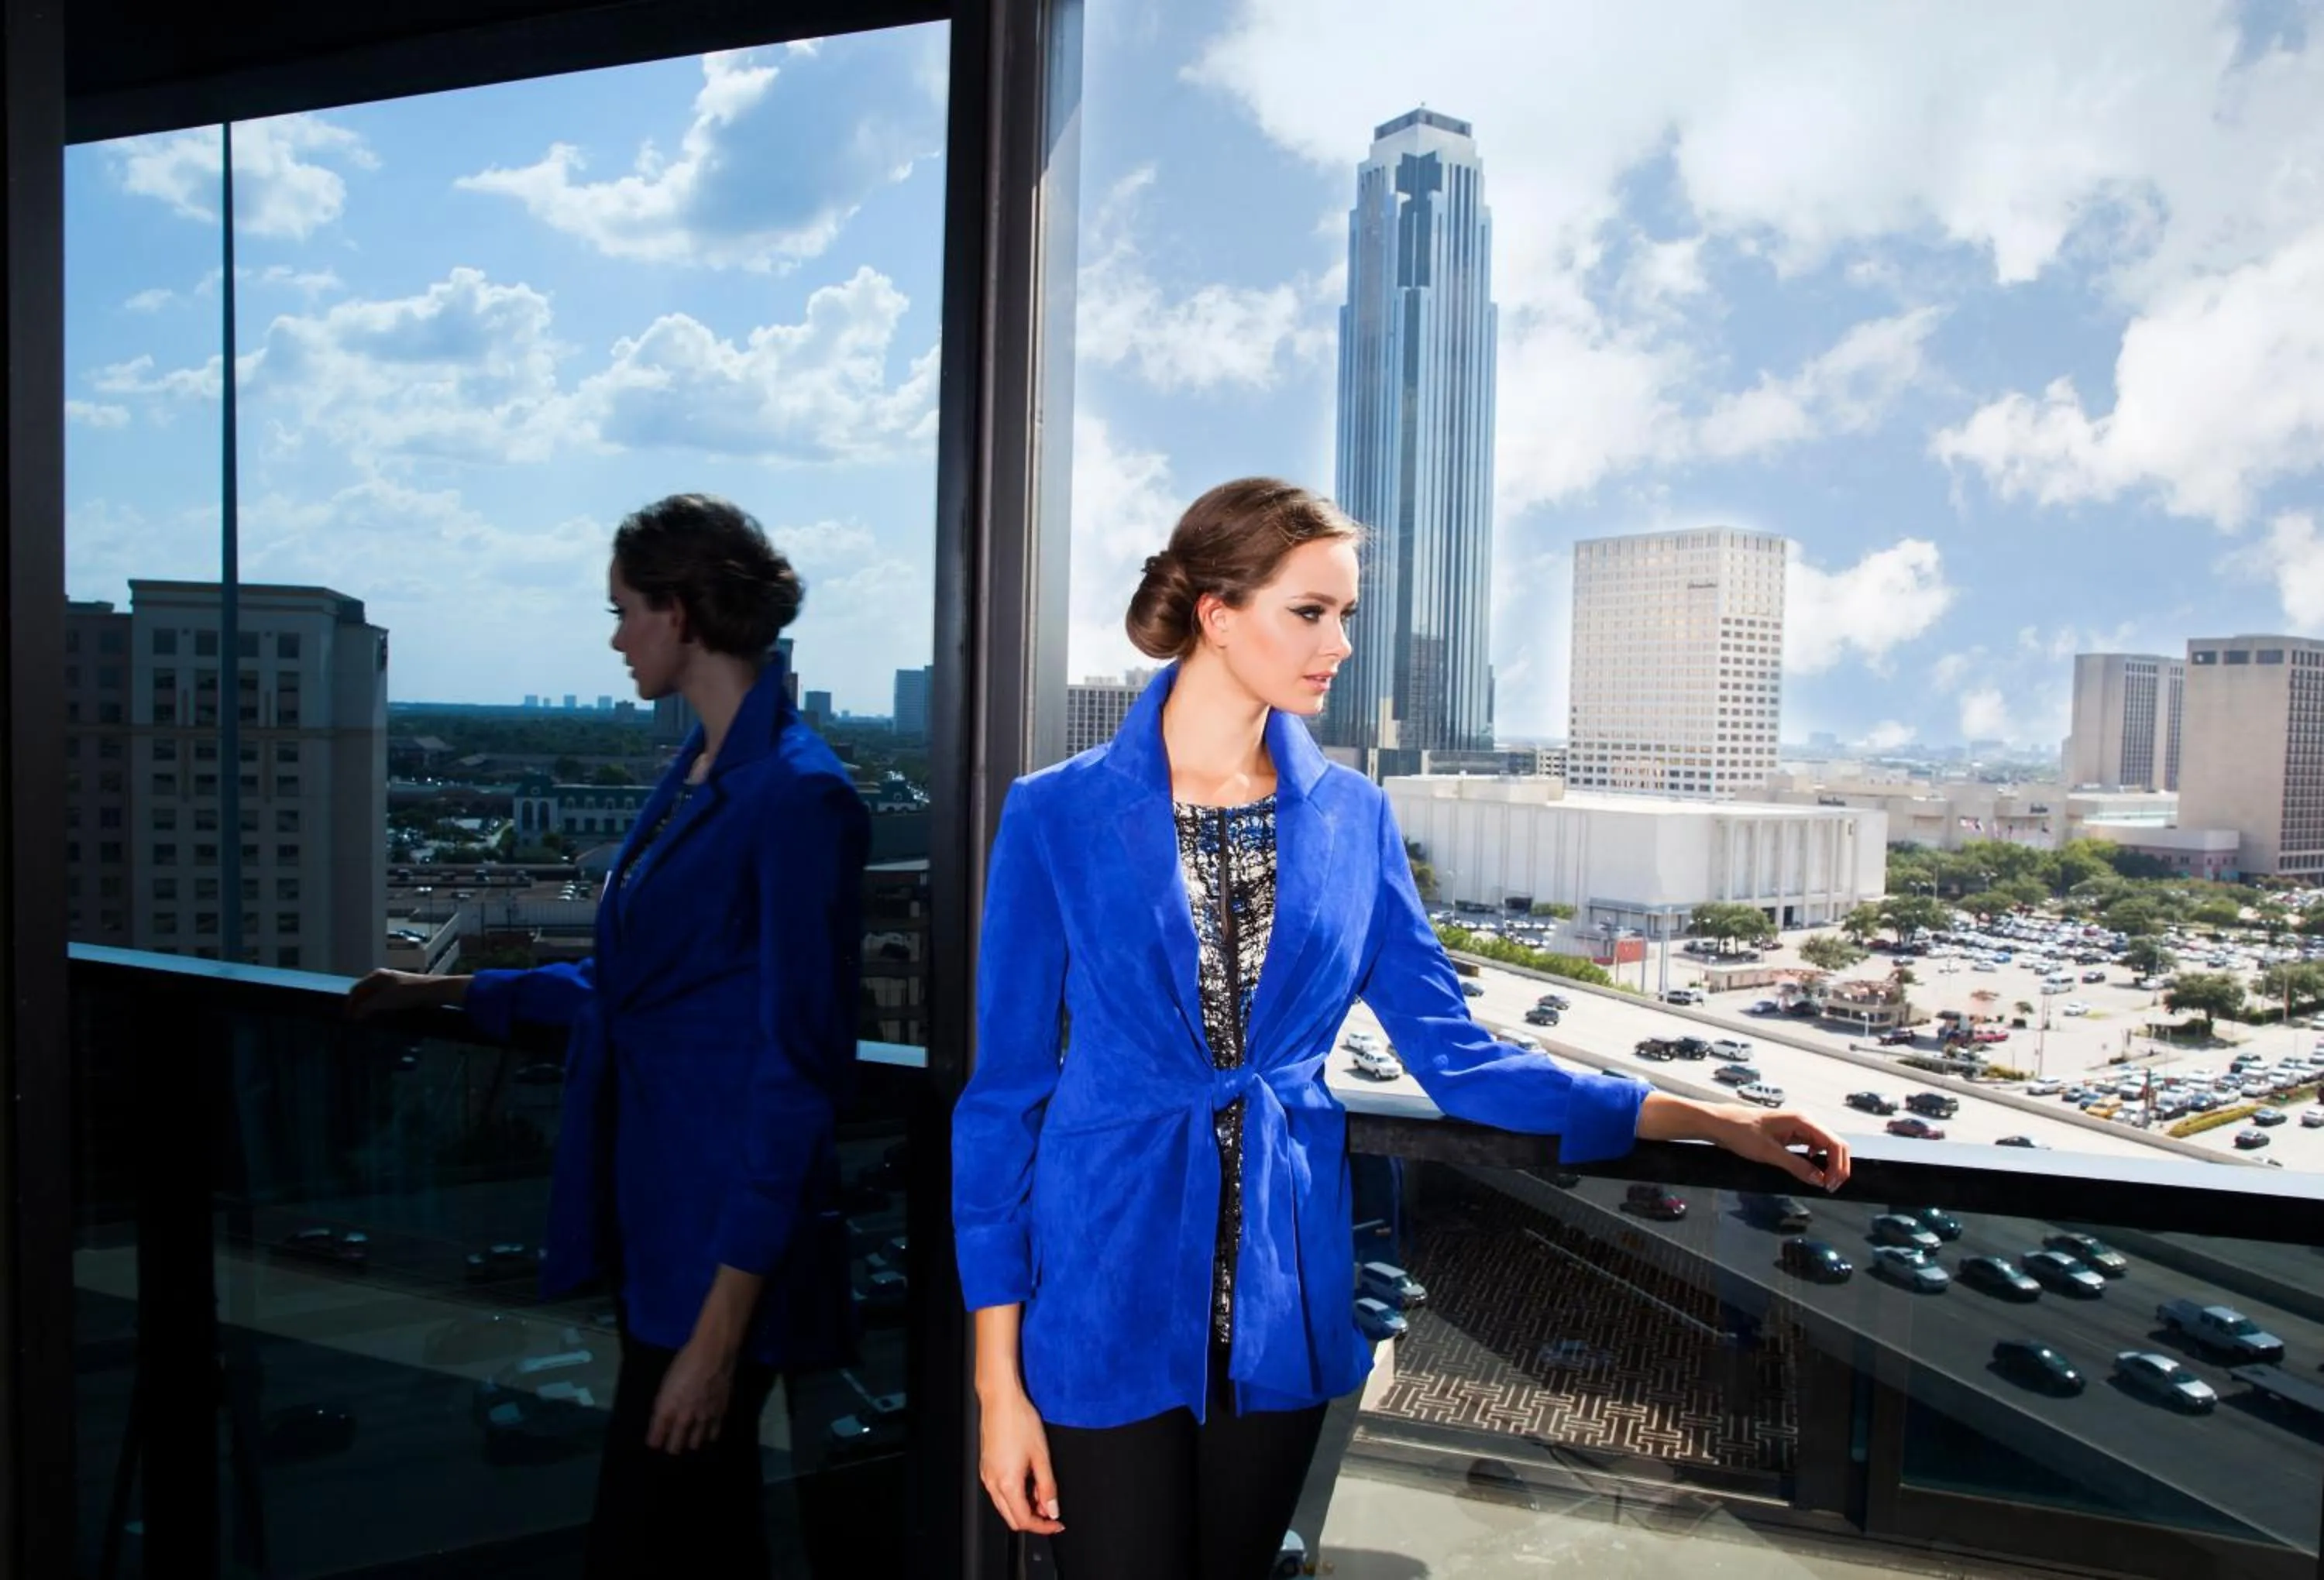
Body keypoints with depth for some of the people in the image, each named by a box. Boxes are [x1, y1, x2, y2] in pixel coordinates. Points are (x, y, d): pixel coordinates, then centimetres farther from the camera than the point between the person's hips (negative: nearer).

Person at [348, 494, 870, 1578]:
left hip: (724, 1236, -8)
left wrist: (721, 1324, -18)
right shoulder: (693, 772, 9)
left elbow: (798, 1069, -19)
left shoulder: (797, 794, -18)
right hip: (652, 1217, 9)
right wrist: (446, 991, 28)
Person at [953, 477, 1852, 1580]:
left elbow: (1453, 1053, 3)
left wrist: (1708, 1121, -4)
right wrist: (999, 1381, -8)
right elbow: (1005, 1094, -7)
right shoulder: (1057, 817, -9)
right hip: (1106, 1305, -3)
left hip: (1282, 1304, 4)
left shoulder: (1352, 818, 1)